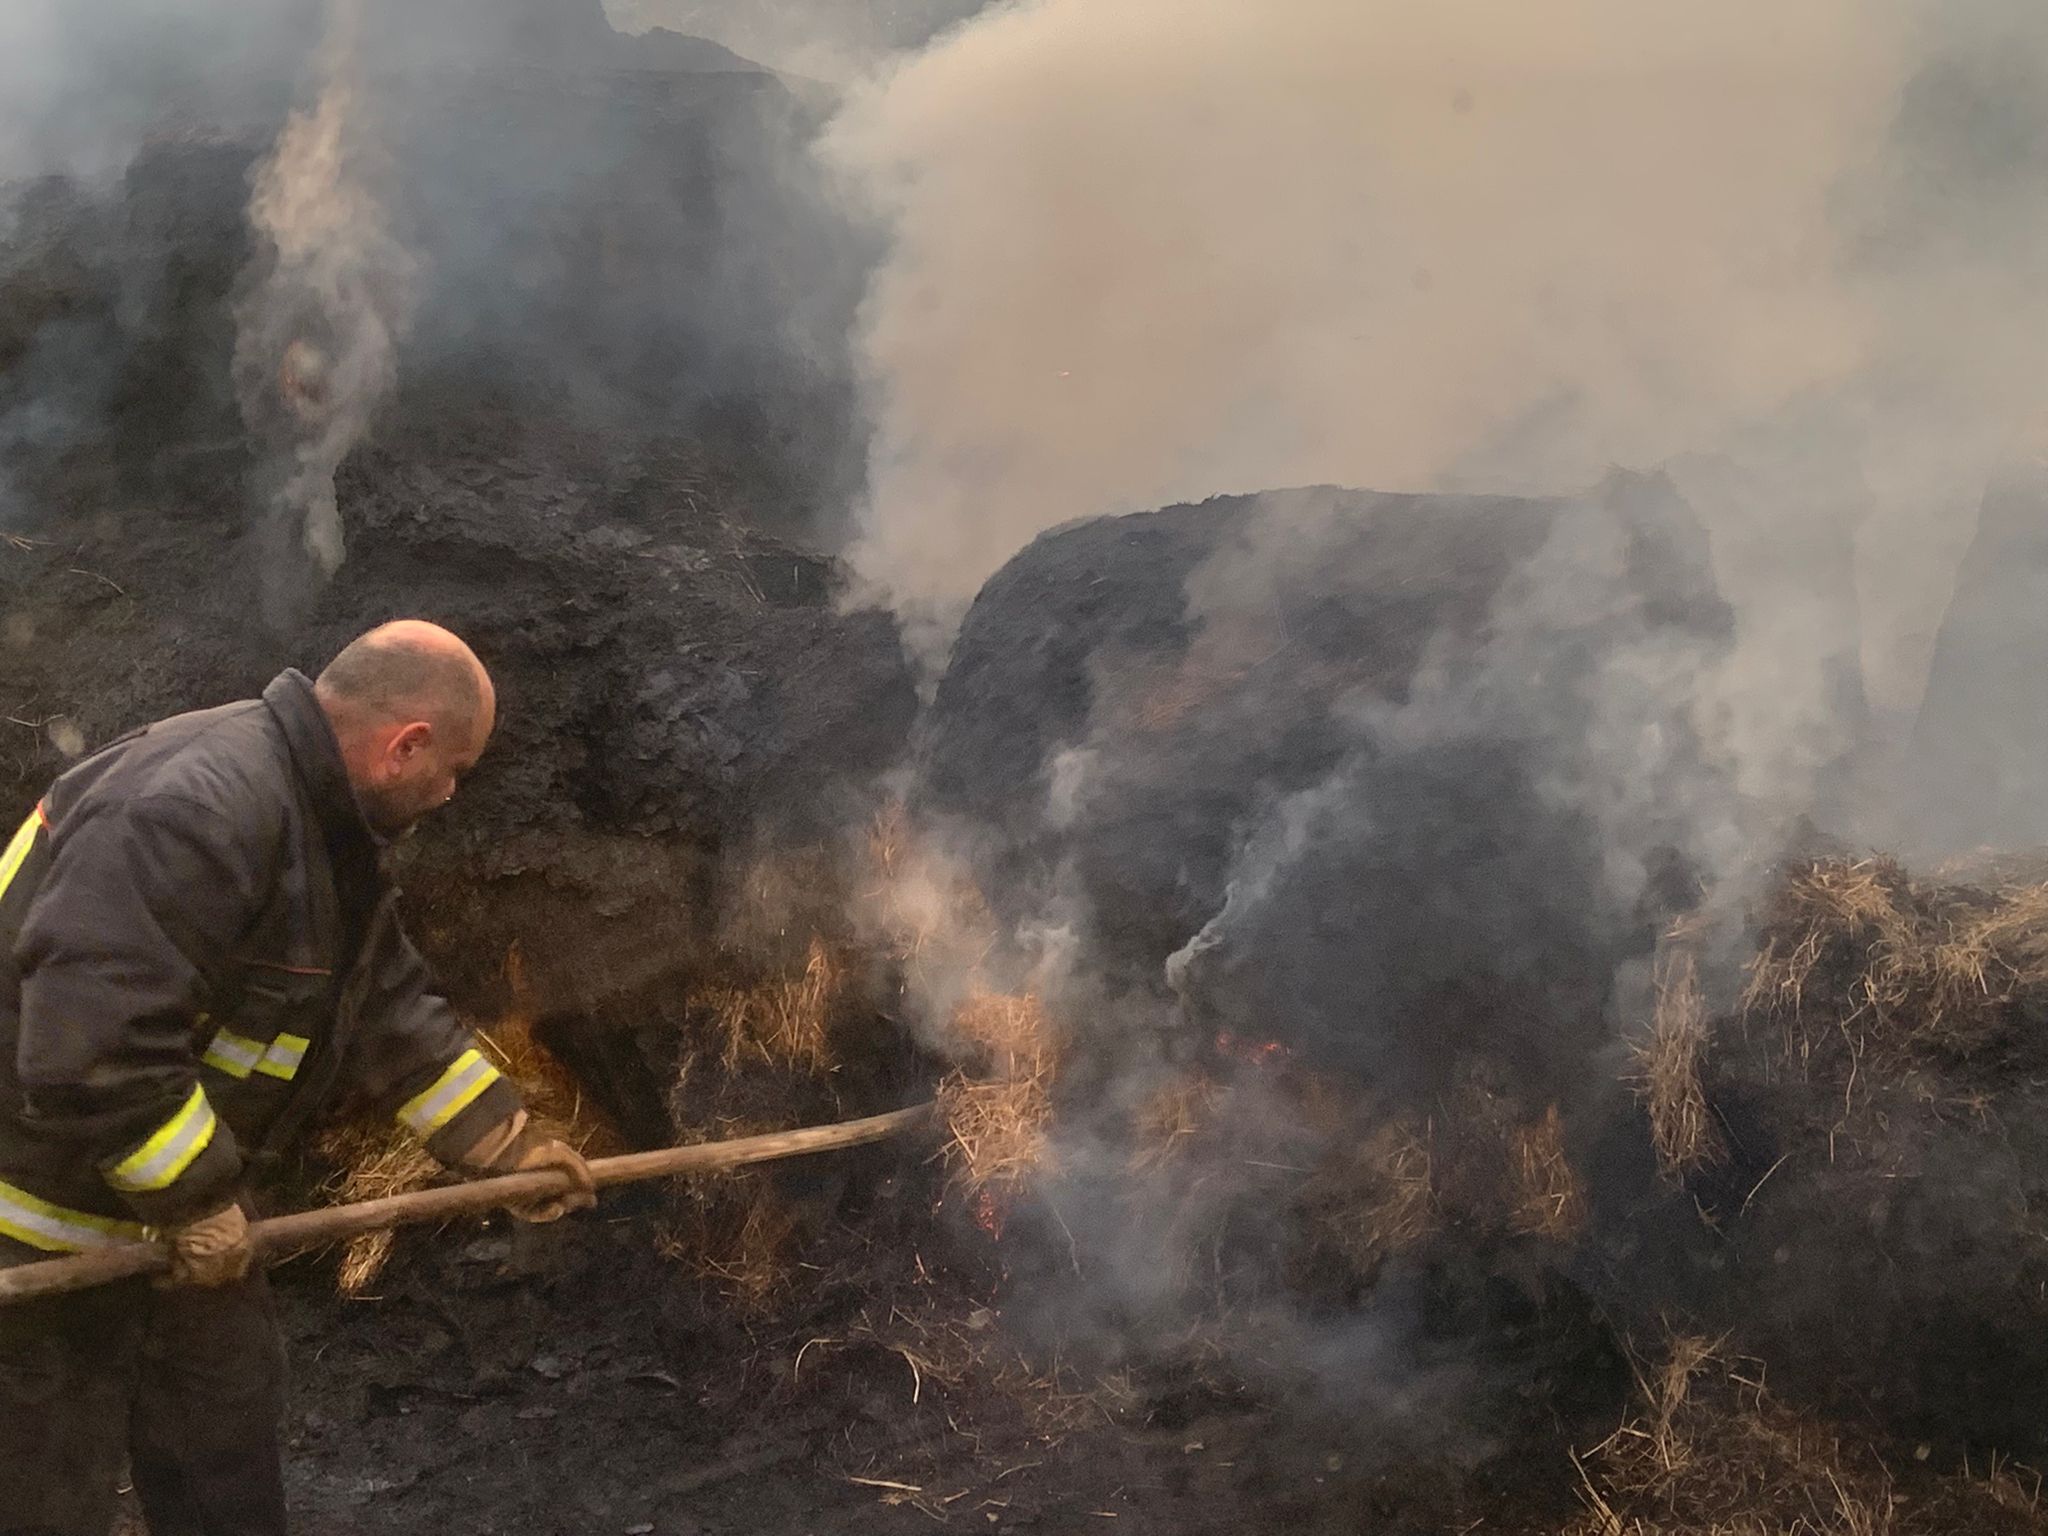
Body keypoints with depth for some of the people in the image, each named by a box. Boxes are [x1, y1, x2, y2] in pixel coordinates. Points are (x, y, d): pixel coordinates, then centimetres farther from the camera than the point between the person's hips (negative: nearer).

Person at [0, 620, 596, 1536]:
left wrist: (505, 1142, 12)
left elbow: (392, 1010, 13)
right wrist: (201, 1207, -24)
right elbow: (91, 1048, -36)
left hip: (174, 1204, 10)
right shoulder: (201, 808, -31)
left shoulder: (327, 832, 4)